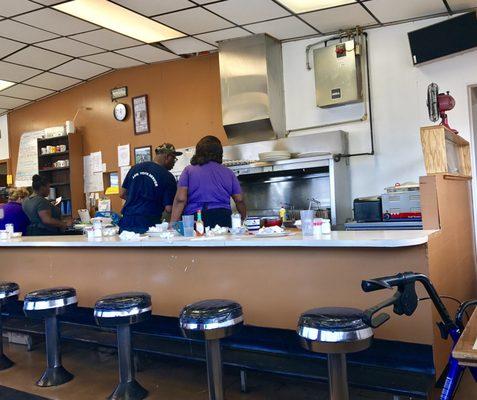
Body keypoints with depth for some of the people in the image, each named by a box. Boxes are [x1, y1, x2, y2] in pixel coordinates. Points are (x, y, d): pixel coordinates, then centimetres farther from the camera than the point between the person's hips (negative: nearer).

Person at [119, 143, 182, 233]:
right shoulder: (167, 177, -8)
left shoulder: (135, 168, 7)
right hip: (147, 225, -5)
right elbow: (168, 209, -10)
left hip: (126, 222, 5)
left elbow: (122, 194, 14)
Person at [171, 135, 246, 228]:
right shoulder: (228, 173, 14)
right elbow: (239, 200, 16)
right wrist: (244, 218, 34)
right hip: (223, 219, 2)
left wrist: (172, 225, -3)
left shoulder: (189, 170, 7)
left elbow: (180, 199, -3)